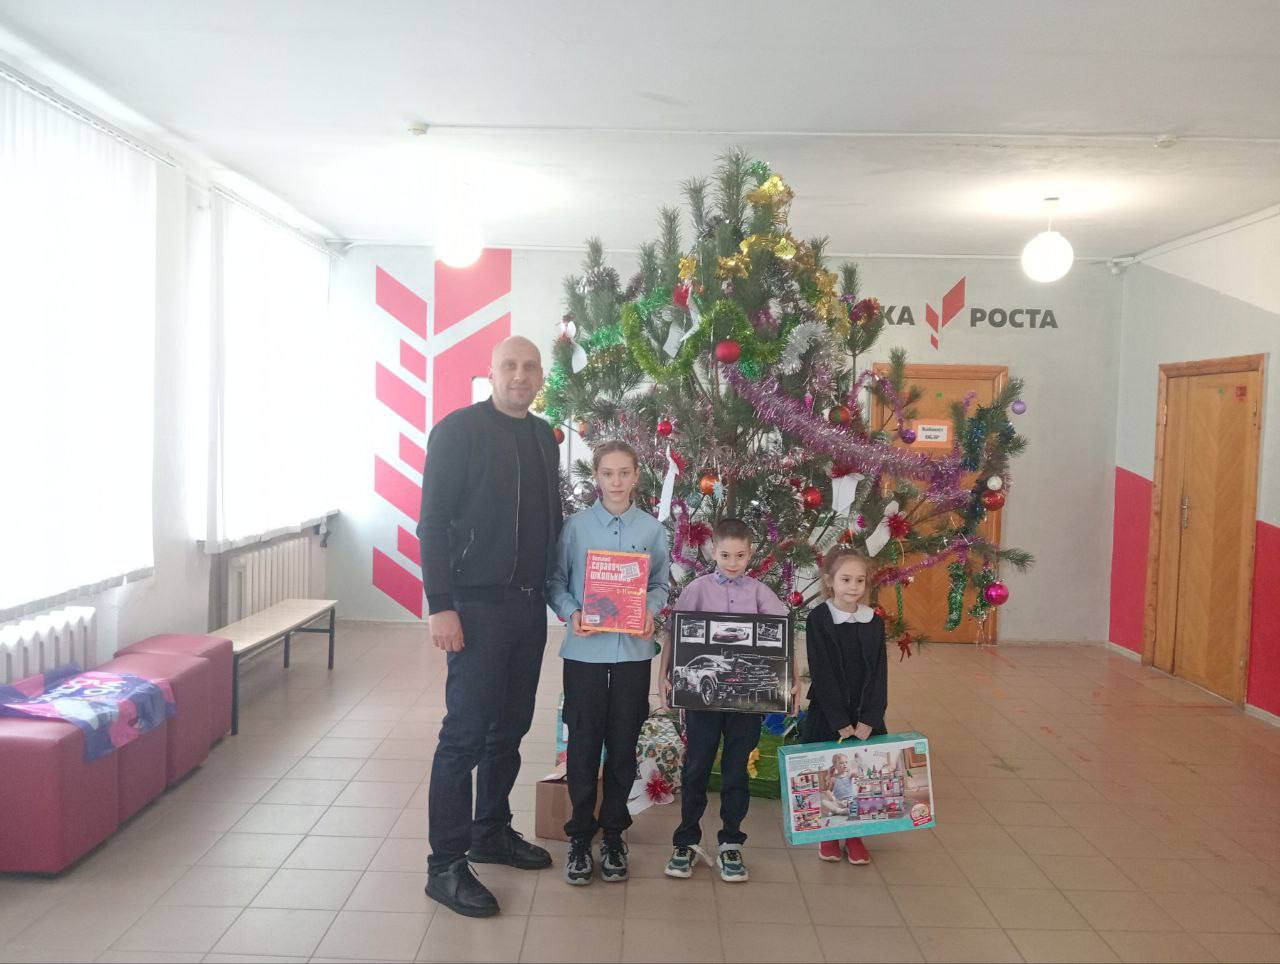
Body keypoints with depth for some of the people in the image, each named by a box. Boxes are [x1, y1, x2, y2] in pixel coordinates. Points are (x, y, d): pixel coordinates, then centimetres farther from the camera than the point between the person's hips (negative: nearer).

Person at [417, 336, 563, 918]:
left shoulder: (544, 437, 13)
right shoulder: (459, 430, -8)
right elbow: (433, 522, -12)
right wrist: (440, 605, -17)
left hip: (530, 606, 7)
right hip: (476, 606, -7)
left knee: (510, 727, 15)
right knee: (466, 732, -4)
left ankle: (492, 833, 30)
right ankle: (445, 865, 7)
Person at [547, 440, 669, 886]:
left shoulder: (652, 529, 2)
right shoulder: (576, 525, -2)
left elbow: (660, 583, 10)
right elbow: (556, 581, 2)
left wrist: (650, 610, -9)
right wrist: (571, 613, -15)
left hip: (633, 650, 1)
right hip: (585, 649, -1)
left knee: (623, 744, 9)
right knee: (583, 743, 5)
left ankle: (613, 834, 26)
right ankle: (580, 835, 21)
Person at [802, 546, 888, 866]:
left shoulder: (874, 622, 1)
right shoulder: (818, 619, -10)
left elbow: (878, 674, -1)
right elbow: (822, 673, -13)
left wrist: (868, 720, -11)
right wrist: (841, 723, -16)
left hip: (866, 718, 3)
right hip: (826, 715, -2)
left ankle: (854, 835, 24)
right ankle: (828, 834, 24)